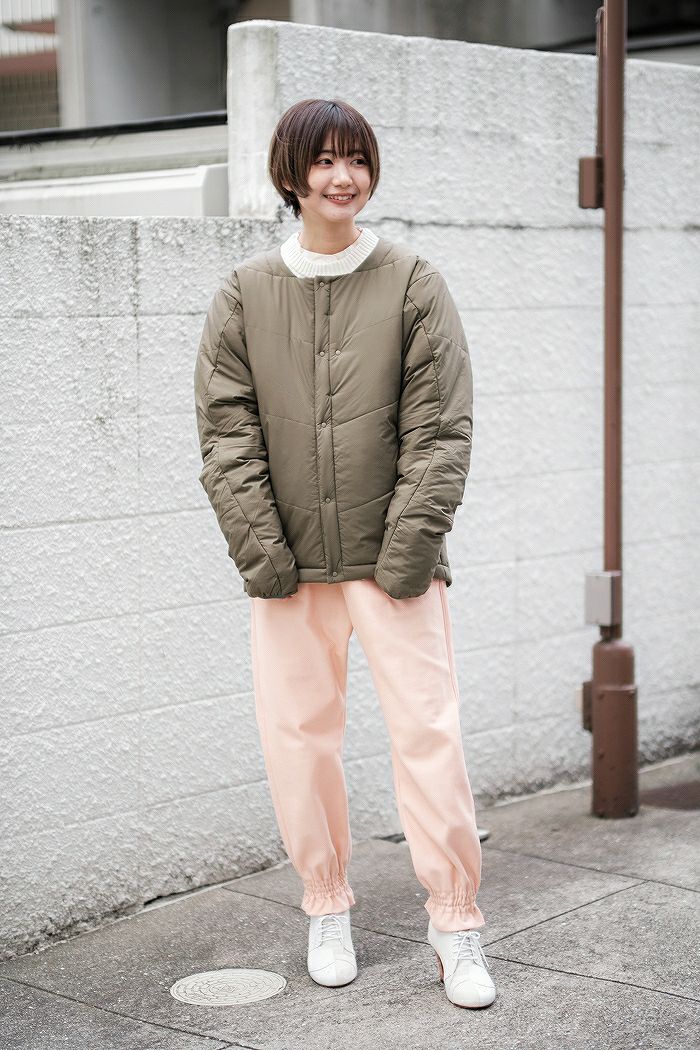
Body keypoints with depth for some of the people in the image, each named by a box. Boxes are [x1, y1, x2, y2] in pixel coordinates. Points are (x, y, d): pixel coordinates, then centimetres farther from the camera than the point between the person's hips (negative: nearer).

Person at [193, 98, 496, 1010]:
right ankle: (327, 905, 27)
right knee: (298, 735, 8)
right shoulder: (244, 295, 4)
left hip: (393, 559, -2)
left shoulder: (415, 286, 0)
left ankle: (456, 922, 9)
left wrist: (412, 541, -11)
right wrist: (259, 548, -7)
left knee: (429, 731, -4)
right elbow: (228, 433, 1)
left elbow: (440, 429, -3)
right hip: (290, 562, 2)